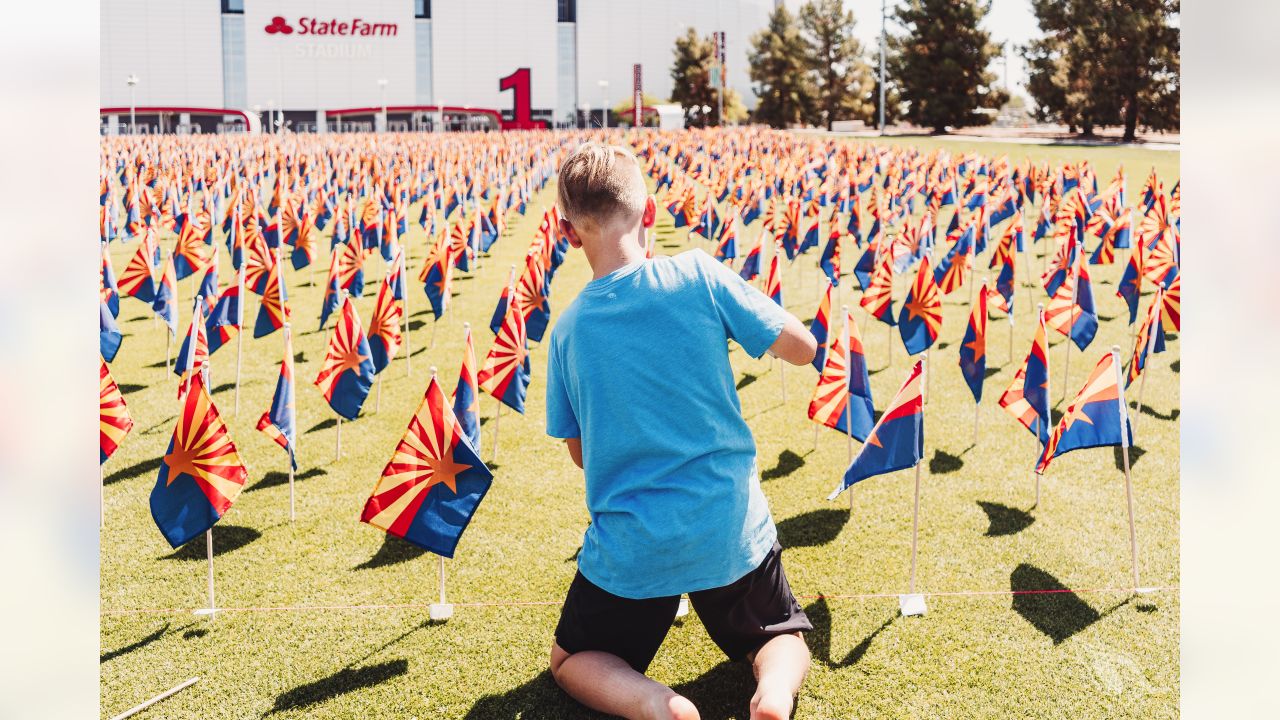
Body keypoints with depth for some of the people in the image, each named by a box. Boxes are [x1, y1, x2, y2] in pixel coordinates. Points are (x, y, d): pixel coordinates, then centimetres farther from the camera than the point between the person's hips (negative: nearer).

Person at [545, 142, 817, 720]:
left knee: (572, 662, 24)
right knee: (783, 636, 27)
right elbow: (802, 348, -4)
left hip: (631, 548, 0)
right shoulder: (697, 275, -12)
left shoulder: (568, 330, -4)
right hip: (731, 533, 0)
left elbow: (582, 453, 5)